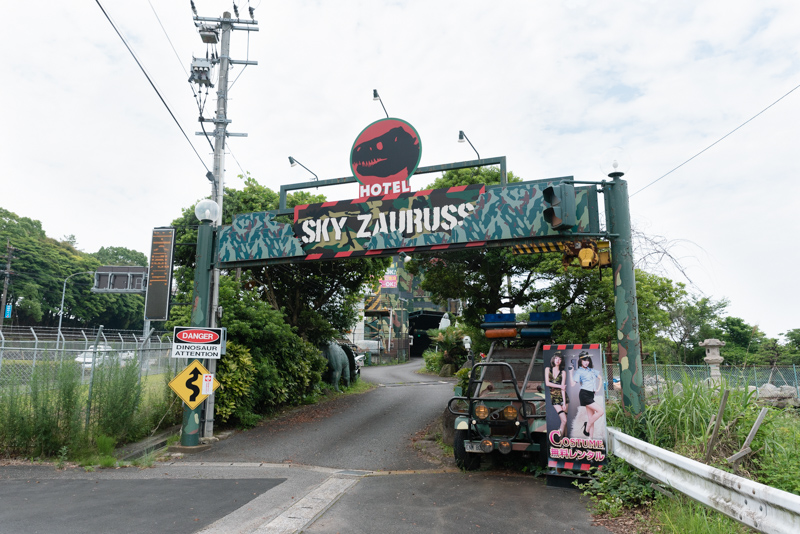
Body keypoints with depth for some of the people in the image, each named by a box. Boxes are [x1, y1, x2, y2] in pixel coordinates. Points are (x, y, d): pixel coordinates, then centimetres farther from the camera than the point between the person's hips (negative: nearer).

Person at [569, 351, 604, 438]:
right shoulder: (579, 371, -3)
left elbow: (600, 378, 31)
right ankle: (587, 426, 0)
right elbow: (573, 383, -14)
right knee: (601, 411, -16)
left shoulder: (592, 370, 17)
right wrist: (571, 371, -20)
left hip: (591, 395, 7)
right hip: (584, 395, -7)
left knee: (591, 418, 3)